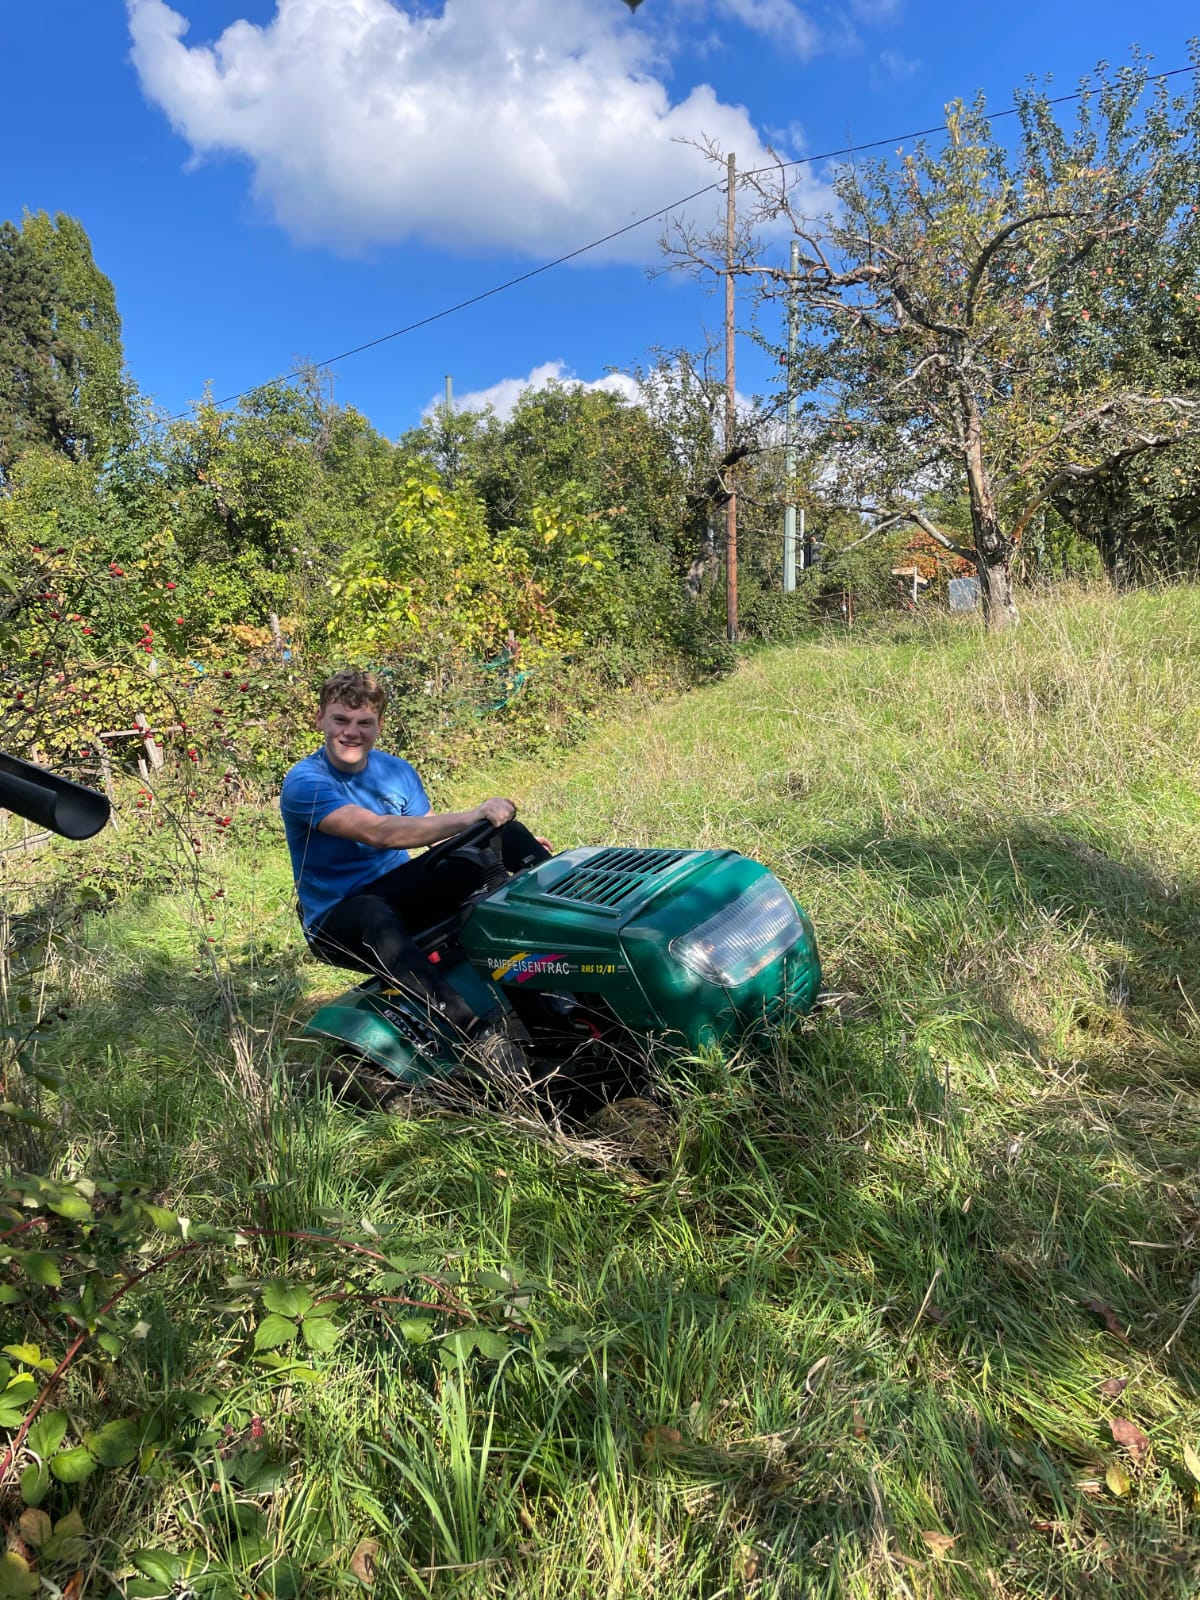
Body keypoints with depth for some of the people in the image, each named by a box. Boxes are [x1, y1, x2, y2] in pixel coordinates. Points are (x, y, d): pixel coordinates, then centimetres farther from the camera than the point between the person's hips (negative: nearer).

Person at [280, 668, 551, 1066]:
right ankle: (479, 1030, -50)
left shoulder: (396, 771, 4)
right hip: (338, 920, -6)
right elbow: (378, 832, -33)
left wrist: (512, 840, -6)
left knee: (499, 827, -6)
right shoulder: (305, 784, -18)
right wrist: (471, 816, -39)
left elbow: (434, 836, 9)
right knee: (376, 918, -44)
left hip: (400, 891, 6)